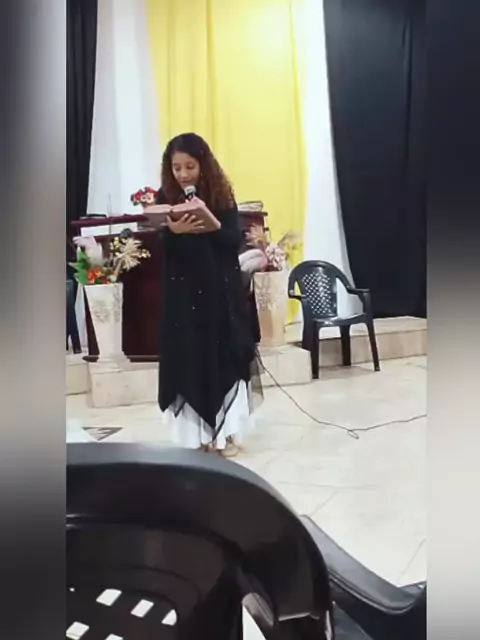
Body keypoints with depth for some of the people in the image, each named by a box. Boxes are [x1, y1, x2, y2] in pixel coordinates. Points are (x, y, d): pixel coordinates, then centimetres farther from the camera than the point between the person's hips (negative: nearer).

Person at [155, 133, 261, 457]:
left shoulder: (222, 195, 0)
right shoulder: (165, 198, 1)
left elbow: (236, 242, -5)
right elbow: (158, 249, -3)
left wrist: (212, 223, -23)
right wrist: (174, 231, -23)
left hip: (222, 290, 0)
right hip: (182, 293, 0)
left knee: (225, 358, 2)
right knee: (188, 362, 1)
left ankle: (226, 433, 15)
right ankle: (196, 436, 13)